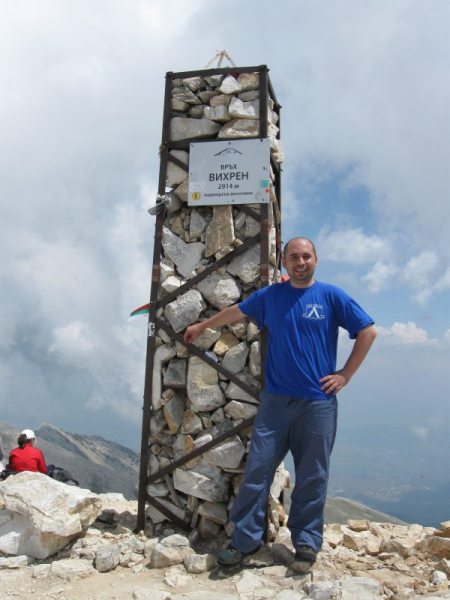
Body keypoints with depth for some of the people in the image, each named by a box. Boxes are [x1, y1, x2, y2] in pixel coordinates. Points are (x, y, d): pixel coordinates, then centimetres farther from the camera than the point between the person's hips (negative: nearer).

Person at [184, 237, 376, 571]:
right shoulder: (269, 296, 7)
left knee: (312, 477, 6)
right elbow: (235, 312, 22)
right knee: (257, 470, 2)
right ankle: (245, 540, 13)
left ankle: (307, 544, 20)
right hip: (275, 400, 2)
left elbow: (368, 332, 2)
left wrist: (345, 375, -1)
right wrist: (201, 327, 33)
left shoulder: (332, 296, 0)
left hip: (318, 402, -2)